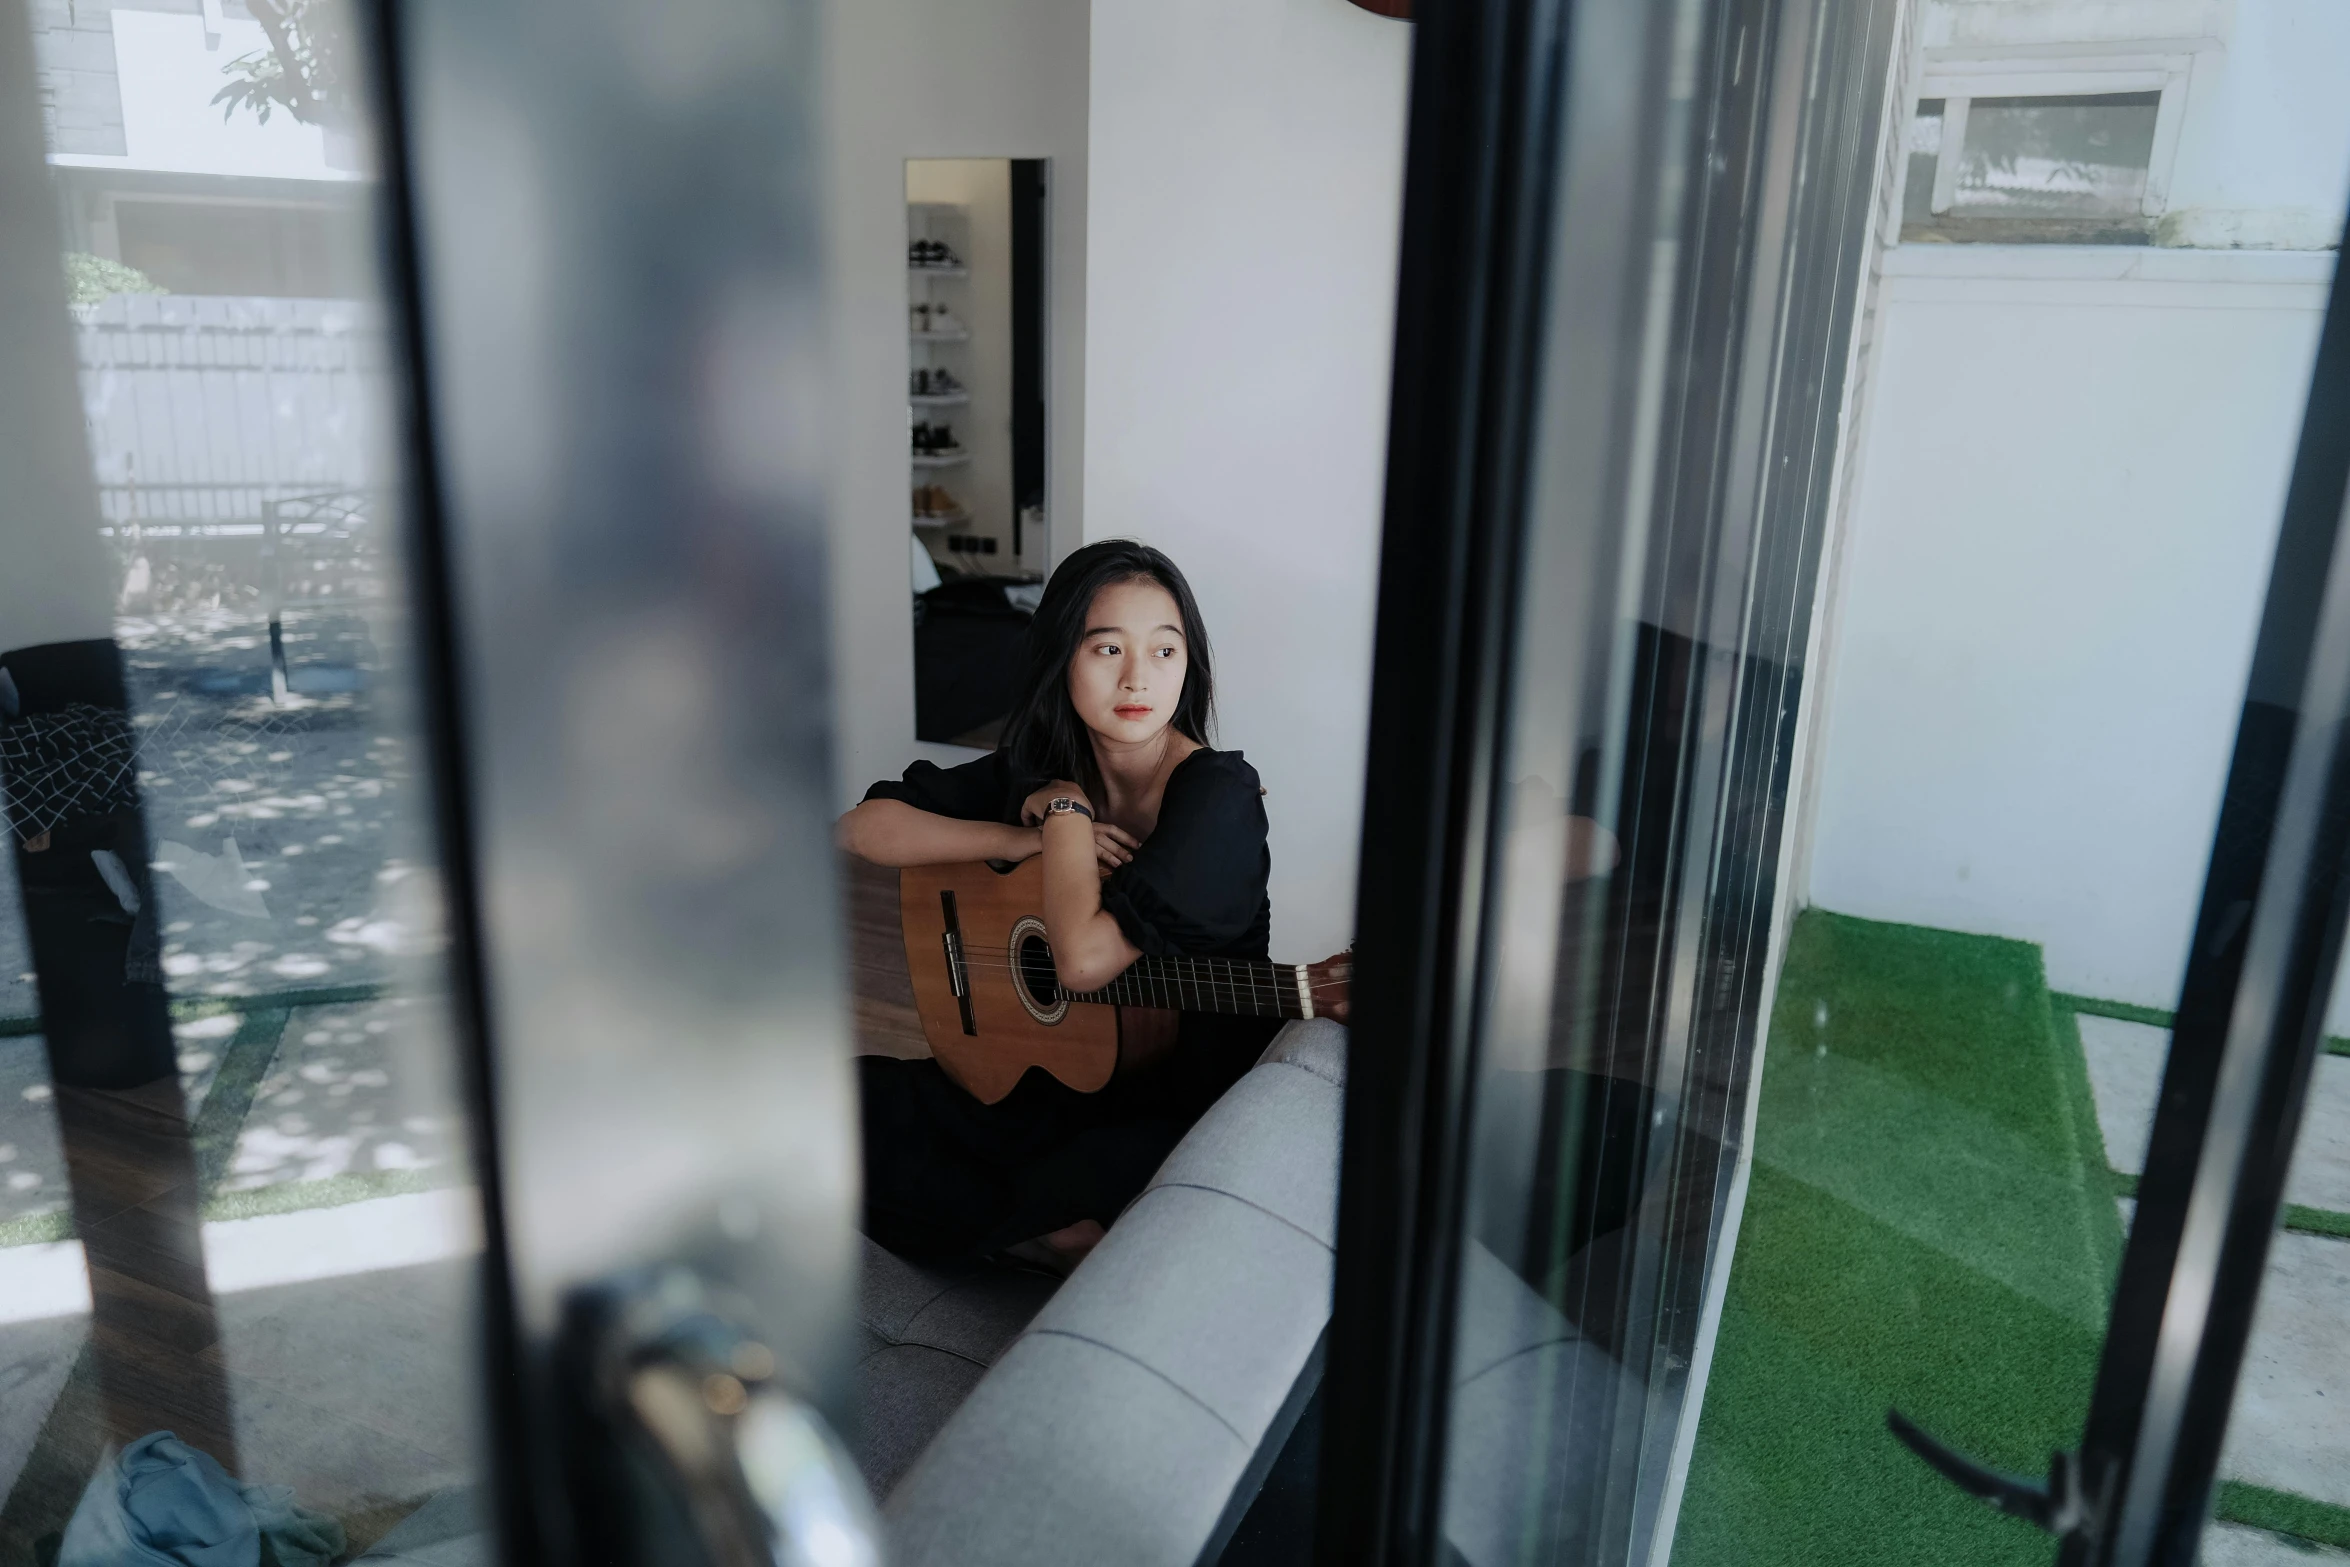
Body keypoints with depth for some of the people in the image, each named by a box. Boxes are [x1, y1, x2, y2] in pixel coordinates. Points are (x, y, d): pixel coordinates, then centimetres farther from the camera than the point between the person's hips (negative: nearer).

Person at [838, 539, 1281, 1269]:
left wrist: (1068, 809, -16)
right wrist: (1026, 839, -16)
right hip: (1054, 1069, 6)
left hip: (1188, 1107, -5)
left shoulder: (1219, 794, -19)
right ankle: (1063, 1240, -5)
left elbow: (1084, 959, -31)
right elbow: (861, 828, -5)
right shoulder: (1034, 767, -1)